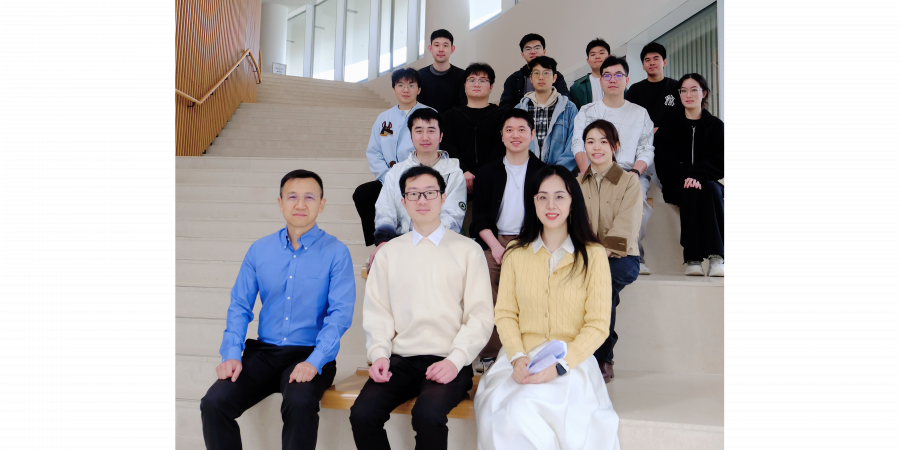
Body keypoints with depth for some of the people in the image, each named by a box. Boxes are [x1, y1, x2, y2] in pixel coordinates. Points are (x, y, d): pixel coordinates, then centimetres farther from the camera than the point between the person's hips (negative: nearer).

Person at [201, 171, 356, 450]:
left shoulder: (336, 252, -4)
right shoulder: (259, 250, 9)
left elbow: (340, 314, -10)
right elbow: (240, 306, 9)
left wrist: (314, 362, -22)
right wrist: (232, 354, -5)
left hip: (311, 355, -3)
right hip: (263, 352, 4)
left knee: (300, 404, -33)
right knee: (214, 403, -19)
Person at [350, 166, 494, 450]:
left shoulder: (468, 250, 5)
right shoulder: (389, 253, 14)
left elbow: (480, 316, 0)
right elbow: (377, 312, 10)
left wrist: (455, 360, -12)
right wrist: (379, 353, -7)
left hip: (448, 362, -2)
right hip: (401, 360, 3)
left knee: (428, 415, -31)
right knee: (362, 415, -22)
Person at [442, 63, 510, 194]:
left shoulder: (503, 114, 15)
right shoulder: (451, 115, 21)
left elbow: (501, 147, 2)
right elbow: (448, 146, 5)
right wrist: (463, 172, -14)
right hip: (459, 177, 1)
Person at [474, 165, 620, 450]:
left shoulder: (593, 255, 2)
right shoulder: (516, 254, 10)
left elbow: (598, 325, -1)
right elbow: (505, 313, 7)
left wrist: (559, 365, -14)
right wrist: (517, 358, -11)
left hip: (572, 364, -2)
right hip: (523, 360, 2)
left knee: (524, 408, -31)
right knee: (507, 417, -28)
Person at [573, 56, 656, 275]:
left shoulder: (640, 113, 18)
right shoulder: (587, 112, 17)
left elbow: (646, 150, 9)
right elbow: (578, 145, 4)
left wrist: (635, 172, -13)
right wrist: (587, 173, -15)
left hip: (631, 172, 0)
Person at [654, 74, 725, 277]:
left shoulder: (716, 125, 11)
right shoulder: (670, 125, 11)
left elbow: (719, 161, 0)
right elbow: (665, 162, 1)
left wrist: (699, 176, -19)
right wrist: (685, 177, -16)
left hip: (708, 182, 1)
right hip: (678, 185, 0)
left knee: (711, 191, -34)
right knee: (691, 193, -34)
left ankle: (717, 256, -36)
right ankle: (693, 259, -35)